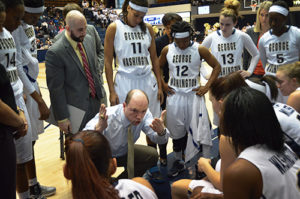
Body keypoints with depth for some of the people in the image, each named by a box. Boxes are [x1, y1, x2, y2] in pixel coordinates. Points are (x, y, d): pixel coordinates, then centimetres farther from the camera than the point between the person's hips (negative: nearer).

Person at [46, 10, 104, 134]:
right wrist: (62, 118, -13)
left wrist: (99, 90, 12)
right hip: (76, 109, -6)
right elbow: (56, 88, -16)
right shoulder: (55, 53, -20)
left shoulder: (89, 40, 1)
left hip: (96, 103, 6)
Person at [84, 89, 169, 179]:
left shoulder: (144, 114, -22)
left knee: (152, 155, -12)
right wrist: (98, 129, -65)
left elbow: (158, 139, -24)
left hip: (123, 152, 5)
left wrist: (161, 131, -48)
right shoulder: (108, 117, -36)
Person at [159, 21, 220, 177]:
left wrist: (207, 87, -5)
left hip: (193, 94, -2)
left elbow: (217, 66, 2)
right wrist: (163, 85, 5)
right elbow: (158, 67, 16)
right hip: (174, 95, 2)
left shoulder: (199, 50, -6)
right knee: (176, 130, 9)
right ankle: (178, 161, 25)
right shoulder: (167, 50, 1)